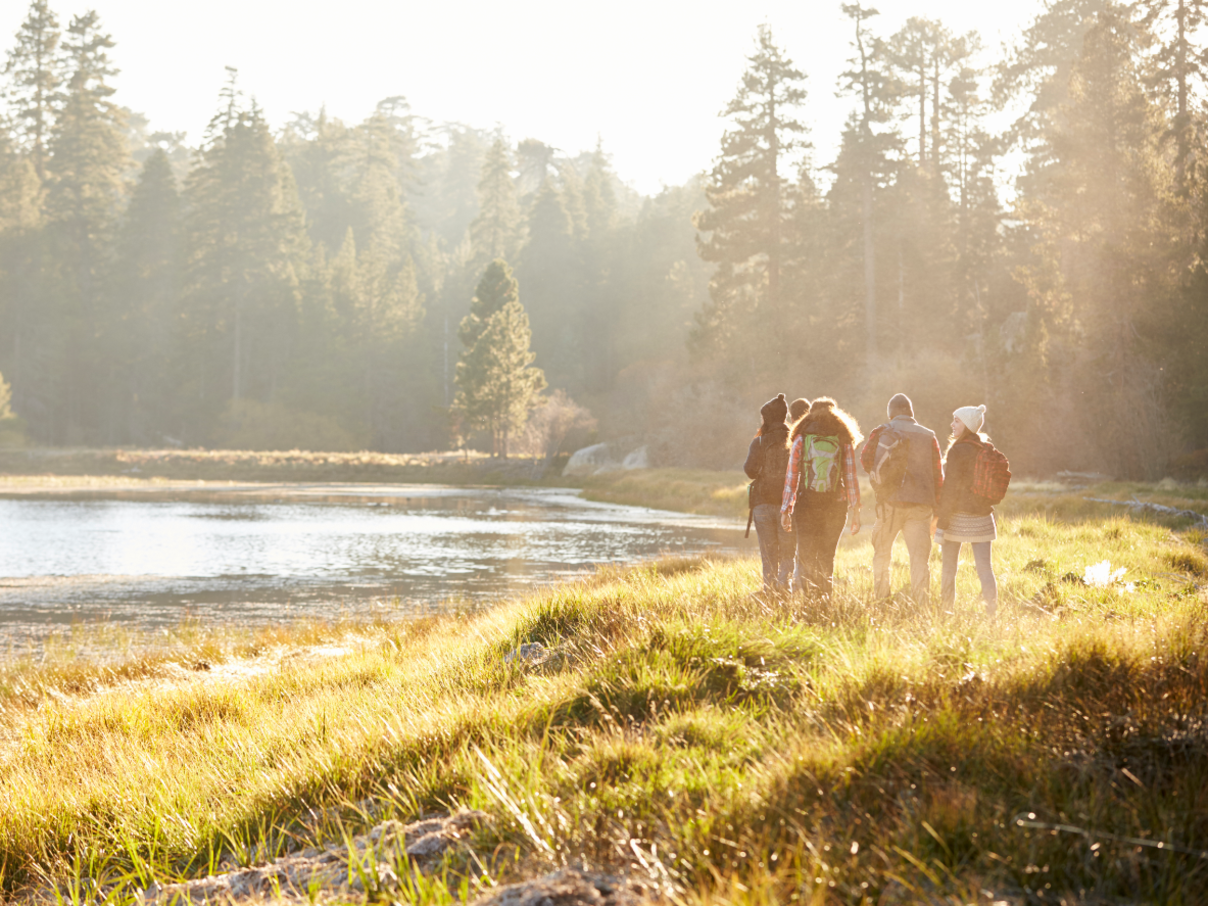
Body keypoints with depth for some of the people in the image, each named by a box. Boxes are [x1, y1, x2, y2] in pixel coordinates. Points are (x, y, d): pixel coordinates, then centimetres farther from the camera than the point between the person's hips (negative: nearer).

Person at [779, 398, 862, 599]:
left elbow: (791, 476, 0)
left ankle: (810, 592, -17)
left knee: (807, 555, 3)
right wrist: (855, 512, 5)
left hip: (807, 505, -1)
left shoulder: (801, 439, 4)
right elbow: (851, 478, 2)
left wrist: (785, 509, 3)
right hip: (836, 506, 1)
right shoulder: (844, 441, 6)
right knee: (827, 556, 15)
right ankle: (825, 594, 11)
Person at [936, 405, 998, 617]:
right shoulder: (987, 448, 7)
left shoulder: (958, 451, -12)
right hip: (983, 516, 5)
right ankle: (992, 611, -7)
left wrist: (941, 525, -13)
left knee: (948, 568, 8)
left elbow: (950, 489, -15)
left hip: (958, 516, -5)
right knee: (985, 568, 3)